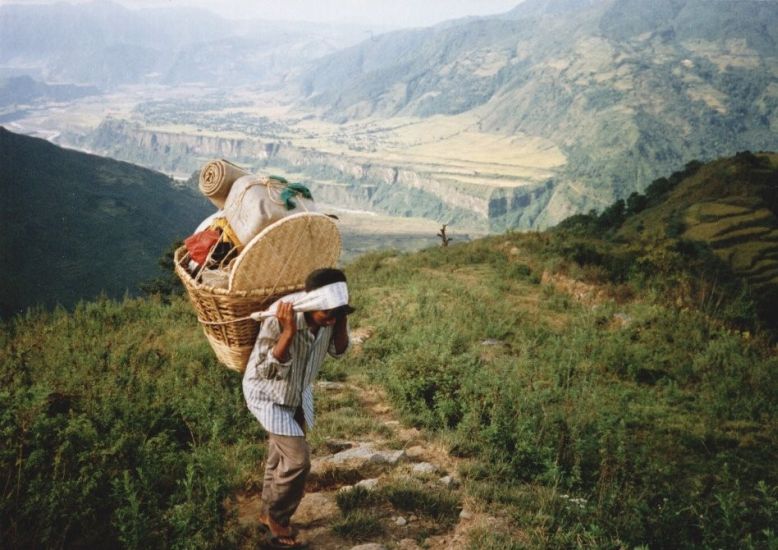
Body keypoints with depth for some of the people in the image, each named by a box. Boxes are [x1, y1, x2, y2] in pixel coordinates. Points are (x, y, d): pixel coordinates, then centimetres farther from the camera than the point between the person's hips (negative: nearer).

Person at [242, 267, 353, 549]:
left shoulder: (328, 317, -20)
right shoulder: (277, 320, -36)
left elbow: (338, 350, -2)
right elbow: (265, 372, -33)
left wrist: (341, 320, -20)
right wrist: (289, 332, -44)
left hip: (298, 394, 6)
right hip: (266, 394, -6)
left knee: (281, 457, 20)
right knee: (298, 458, -13)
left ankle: (269, 512, 43)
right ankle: (276, 516, 11)